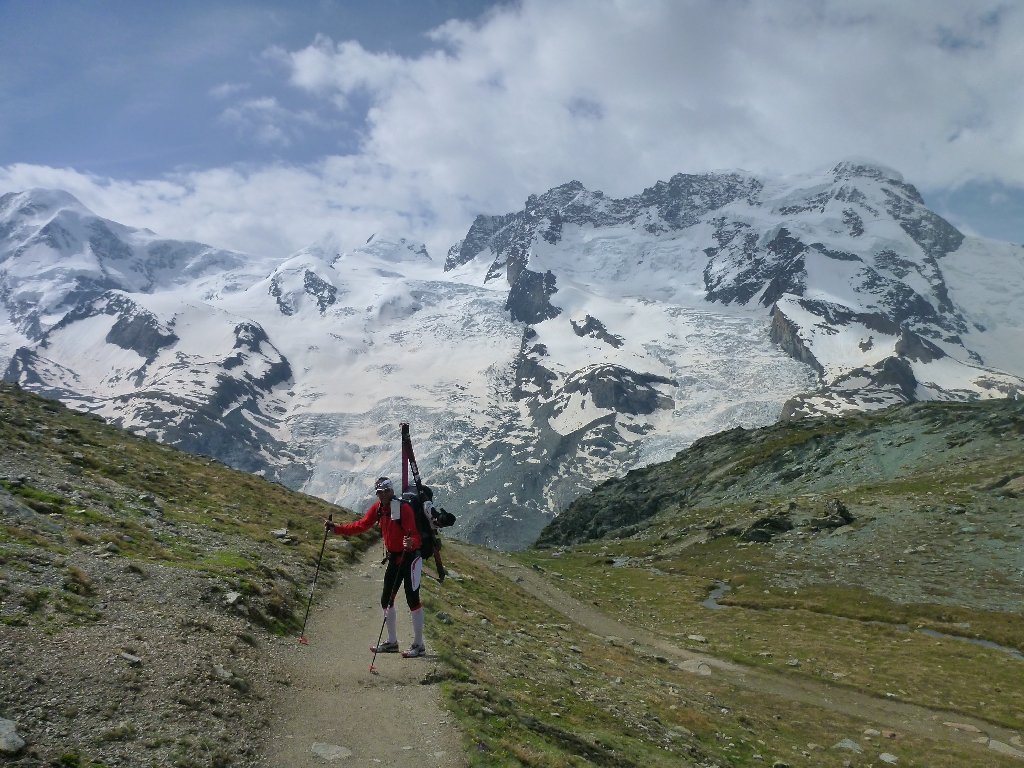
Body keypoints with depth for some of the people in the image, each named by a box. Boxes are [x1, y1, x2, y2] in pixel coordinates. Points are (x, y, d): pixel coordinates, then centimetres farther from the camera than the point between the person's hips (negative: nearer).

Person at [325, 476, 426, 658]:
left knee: (412, 600, -7)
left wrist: (411, 543, -49)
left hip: (410, 557, -8)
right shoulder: (377, 507, 0)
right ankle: (392, 642, 26)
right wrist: (337, 528, -1)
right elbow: (361, 525, 5)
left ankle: (418, 645, 4)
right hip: (394, 558, 8)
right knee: (386, 599, 12)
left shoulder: (403, 508, -22)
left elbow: (415, 535, -27)